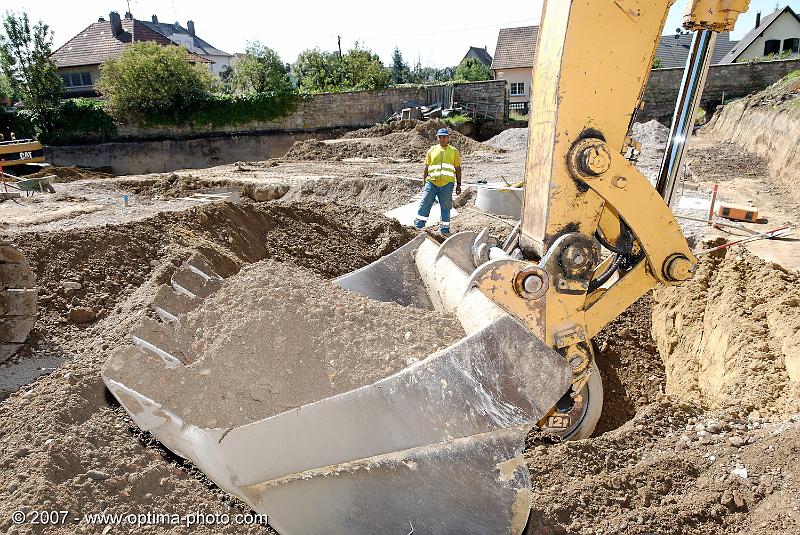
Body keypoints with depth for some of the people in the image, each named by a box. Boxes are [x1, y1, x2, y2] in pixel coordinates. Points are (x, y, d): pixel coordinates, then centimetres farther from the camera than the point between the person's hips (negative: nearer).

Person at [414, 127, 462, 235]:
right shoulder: (432, 150, 13)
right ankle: (418, 225, -1)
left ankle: (445, 229, 14)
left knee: (445, 207, 4)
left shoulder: (454, 151, 11)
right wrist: (423, 183, 10)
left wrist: (458, 184, 7)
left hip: (447, 184, -1)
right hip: (432, 182, 1)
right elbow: (426, 168, 14)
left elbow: (458, 169, 12)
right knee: (425, 203, -6)